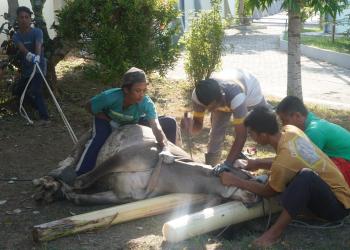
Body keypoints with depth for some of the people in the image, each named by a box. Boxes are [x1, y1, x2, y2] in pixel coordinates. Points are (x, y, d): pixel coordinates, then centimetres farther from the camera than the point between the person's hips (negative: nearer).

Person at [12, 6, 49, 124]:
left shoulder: (37, 32, -11)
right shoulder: (16, 35, -1)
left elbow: (38, 45, -31)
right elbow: (21, 47, -22)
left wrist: (37, 56, -54)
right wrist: (29, 54, -46)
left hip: (38, 67, -7)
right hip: (25, 69, 7)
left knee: (36, 91, -25)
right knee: (19, 91, 17)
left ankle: (44, 117, -21)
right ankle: (39, 108, 34)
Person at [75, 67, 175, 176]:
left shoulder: (146, 103, -38)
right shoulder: (110, 97, -40)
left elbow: (156, 127, -48)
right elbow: (89, 106, -21)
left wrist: (165, 148, -65)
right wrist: (110, 121, -25)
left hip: (130, 123, 2)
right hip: (106, 118, -2)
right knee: (100, 138, -32)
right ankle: (80, 176, -21)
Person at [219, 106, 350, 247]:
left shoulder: (283, 161, -29)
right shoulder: (290, 130, -7)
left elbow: (268, 191, -8)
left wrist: (234, 181, -2)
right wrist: (260, 164, 7)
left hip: (337, 204, -8)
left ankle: (276, 230, -22)